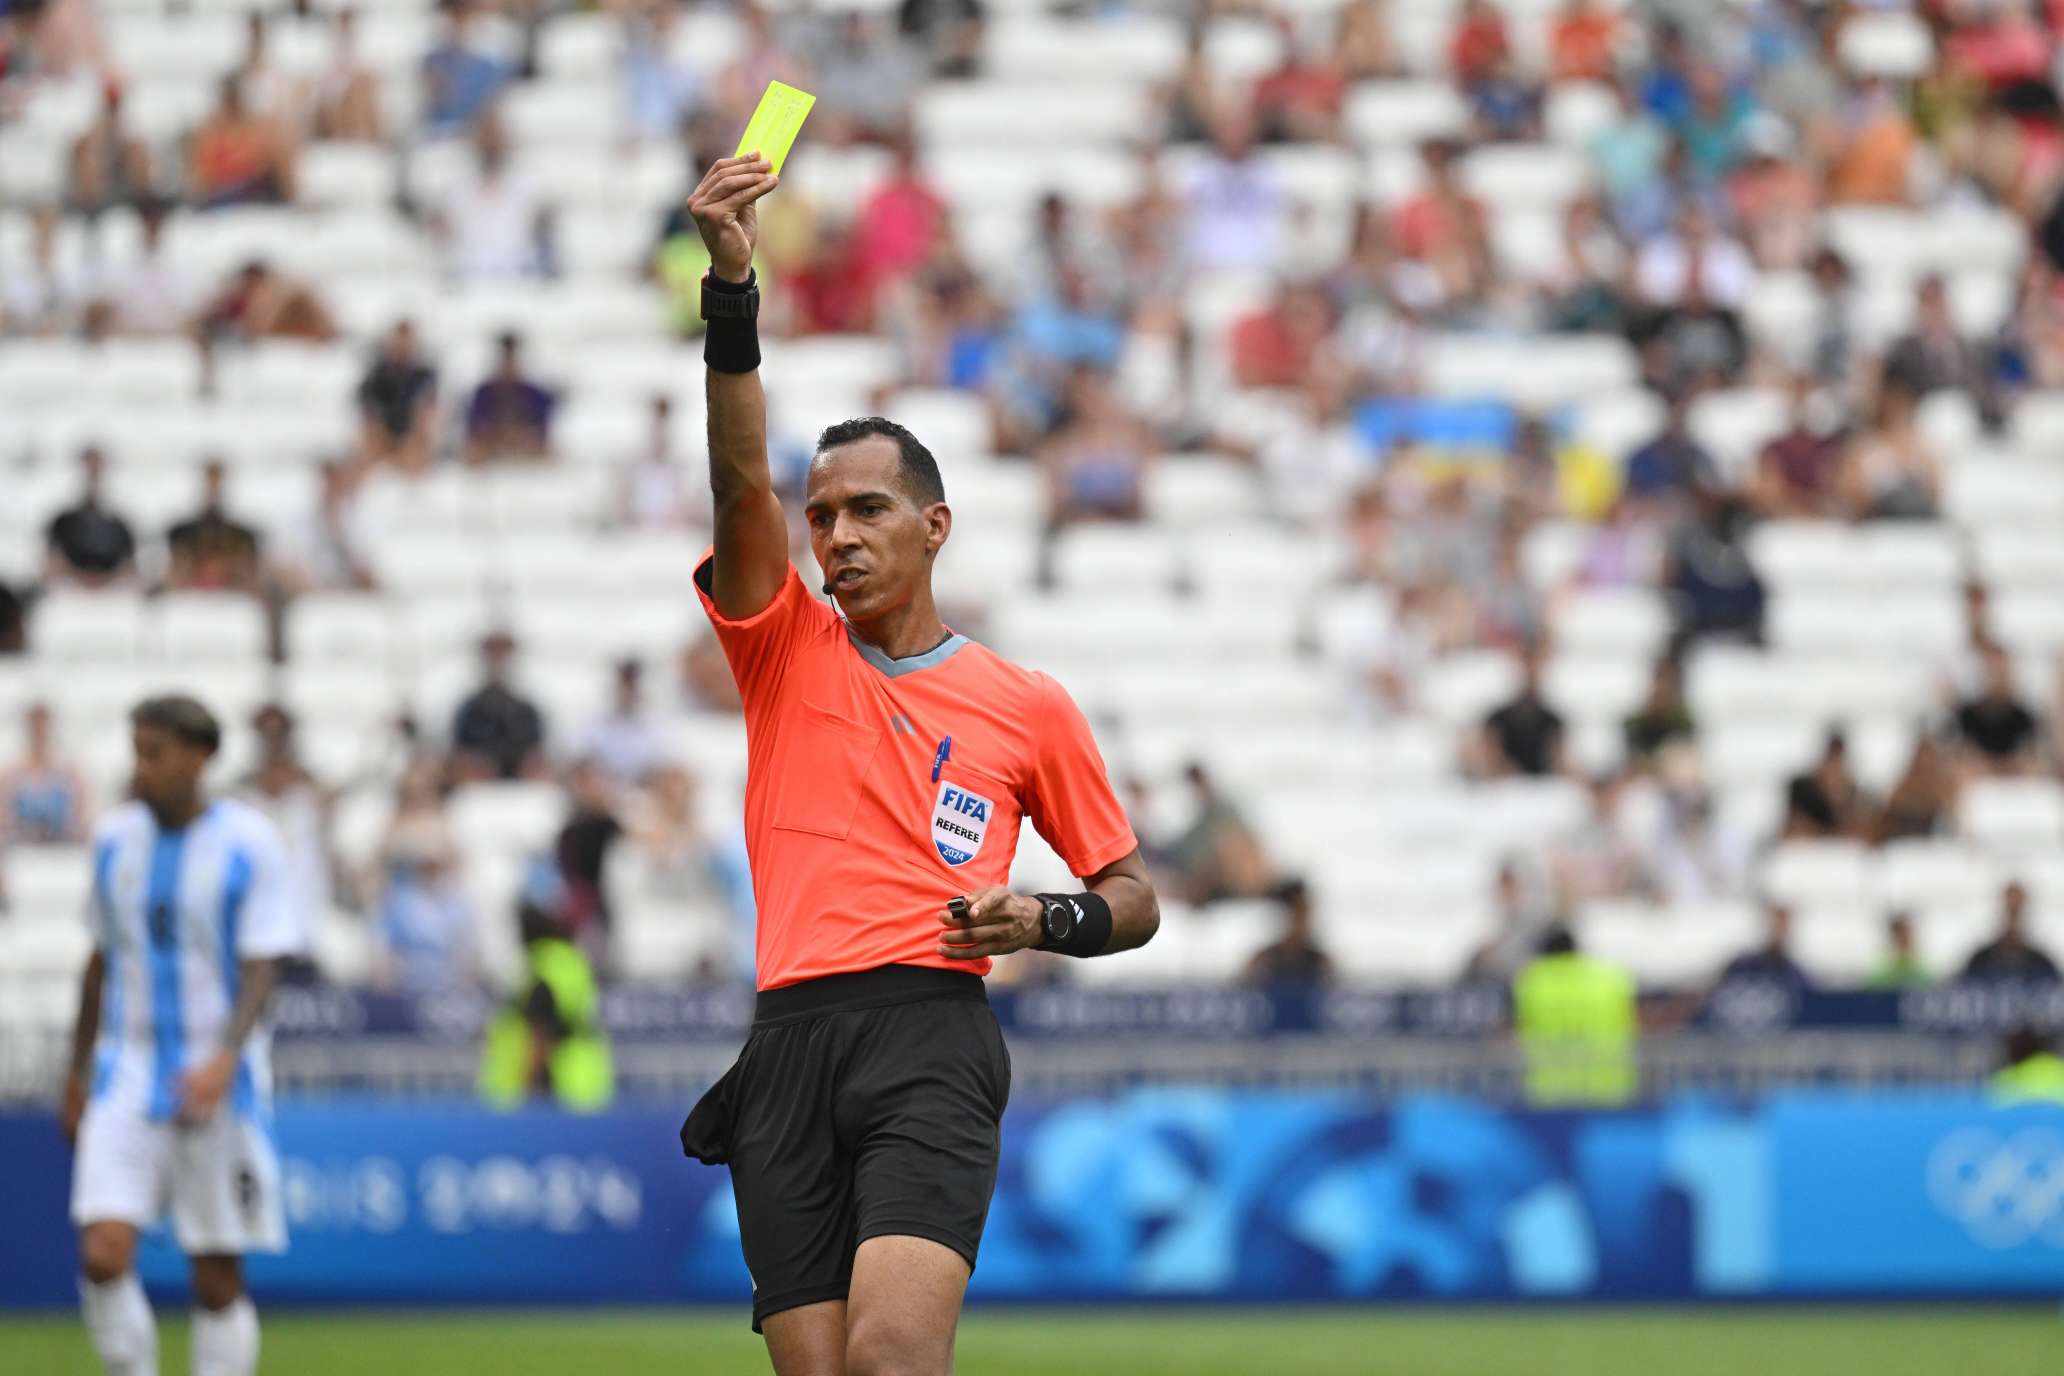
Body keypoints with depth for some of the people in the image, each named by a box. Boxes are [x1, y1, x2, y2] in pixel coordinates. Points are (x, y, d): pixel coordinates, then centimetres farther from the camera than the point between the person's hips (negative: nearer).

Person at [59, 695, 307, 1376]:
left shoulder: (249, 843, -6)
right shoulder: (115, 838, 6)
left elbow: (263, 967, -10)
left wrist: (225, 1060, -25)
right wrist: (77, 1075, 18)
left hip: (218, 1088, -3)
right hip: (127, 1074, 3)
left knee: (217, 1277, 2)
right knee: (103, 1255, -15)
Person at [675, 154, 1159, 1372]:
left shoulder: (1027, 707, 12)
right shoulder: (786, 653, 15)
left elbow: (1133, 895, 19)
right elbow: (741, 478, -1)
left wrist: (1044, 920, -4)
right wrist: (731, 287, -15)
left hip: (932, 1033, -3)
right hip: (790, 1043, 3)